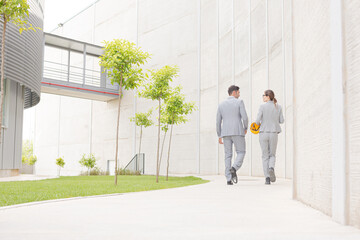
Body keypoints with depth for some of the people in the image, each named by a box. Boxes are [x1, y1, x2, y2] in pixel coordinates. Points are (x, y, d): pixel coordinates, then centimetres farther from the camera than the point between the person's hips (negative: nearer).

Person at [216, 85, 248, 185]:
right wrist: (245, 128, 10)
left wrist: (219, 136, 15)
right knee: (241, 153, 7)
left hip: (226, 133, 4)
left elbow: (218, 122, 10)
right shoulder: (239, 102, 0)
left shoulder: (221, 105, 12)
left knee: (228, 156, 6)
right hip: (237, 132, -4)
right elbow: (245, 117, -9)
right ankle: (234, 169, -20)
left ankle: (228, 179, -3)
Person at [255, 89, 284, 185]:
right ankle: (271, 168, -16)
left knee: (265, 156, 8)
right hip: (273, 134, 2)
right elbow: (281, 121, 7)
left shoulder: (262, 106, -6)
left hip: (263, 133, -2)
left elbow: (258, 120, -10)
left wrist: (257, 124, 13)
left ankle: (267, 177, -2)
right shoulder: (278, 107, 3)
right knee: (272, 155, 16)